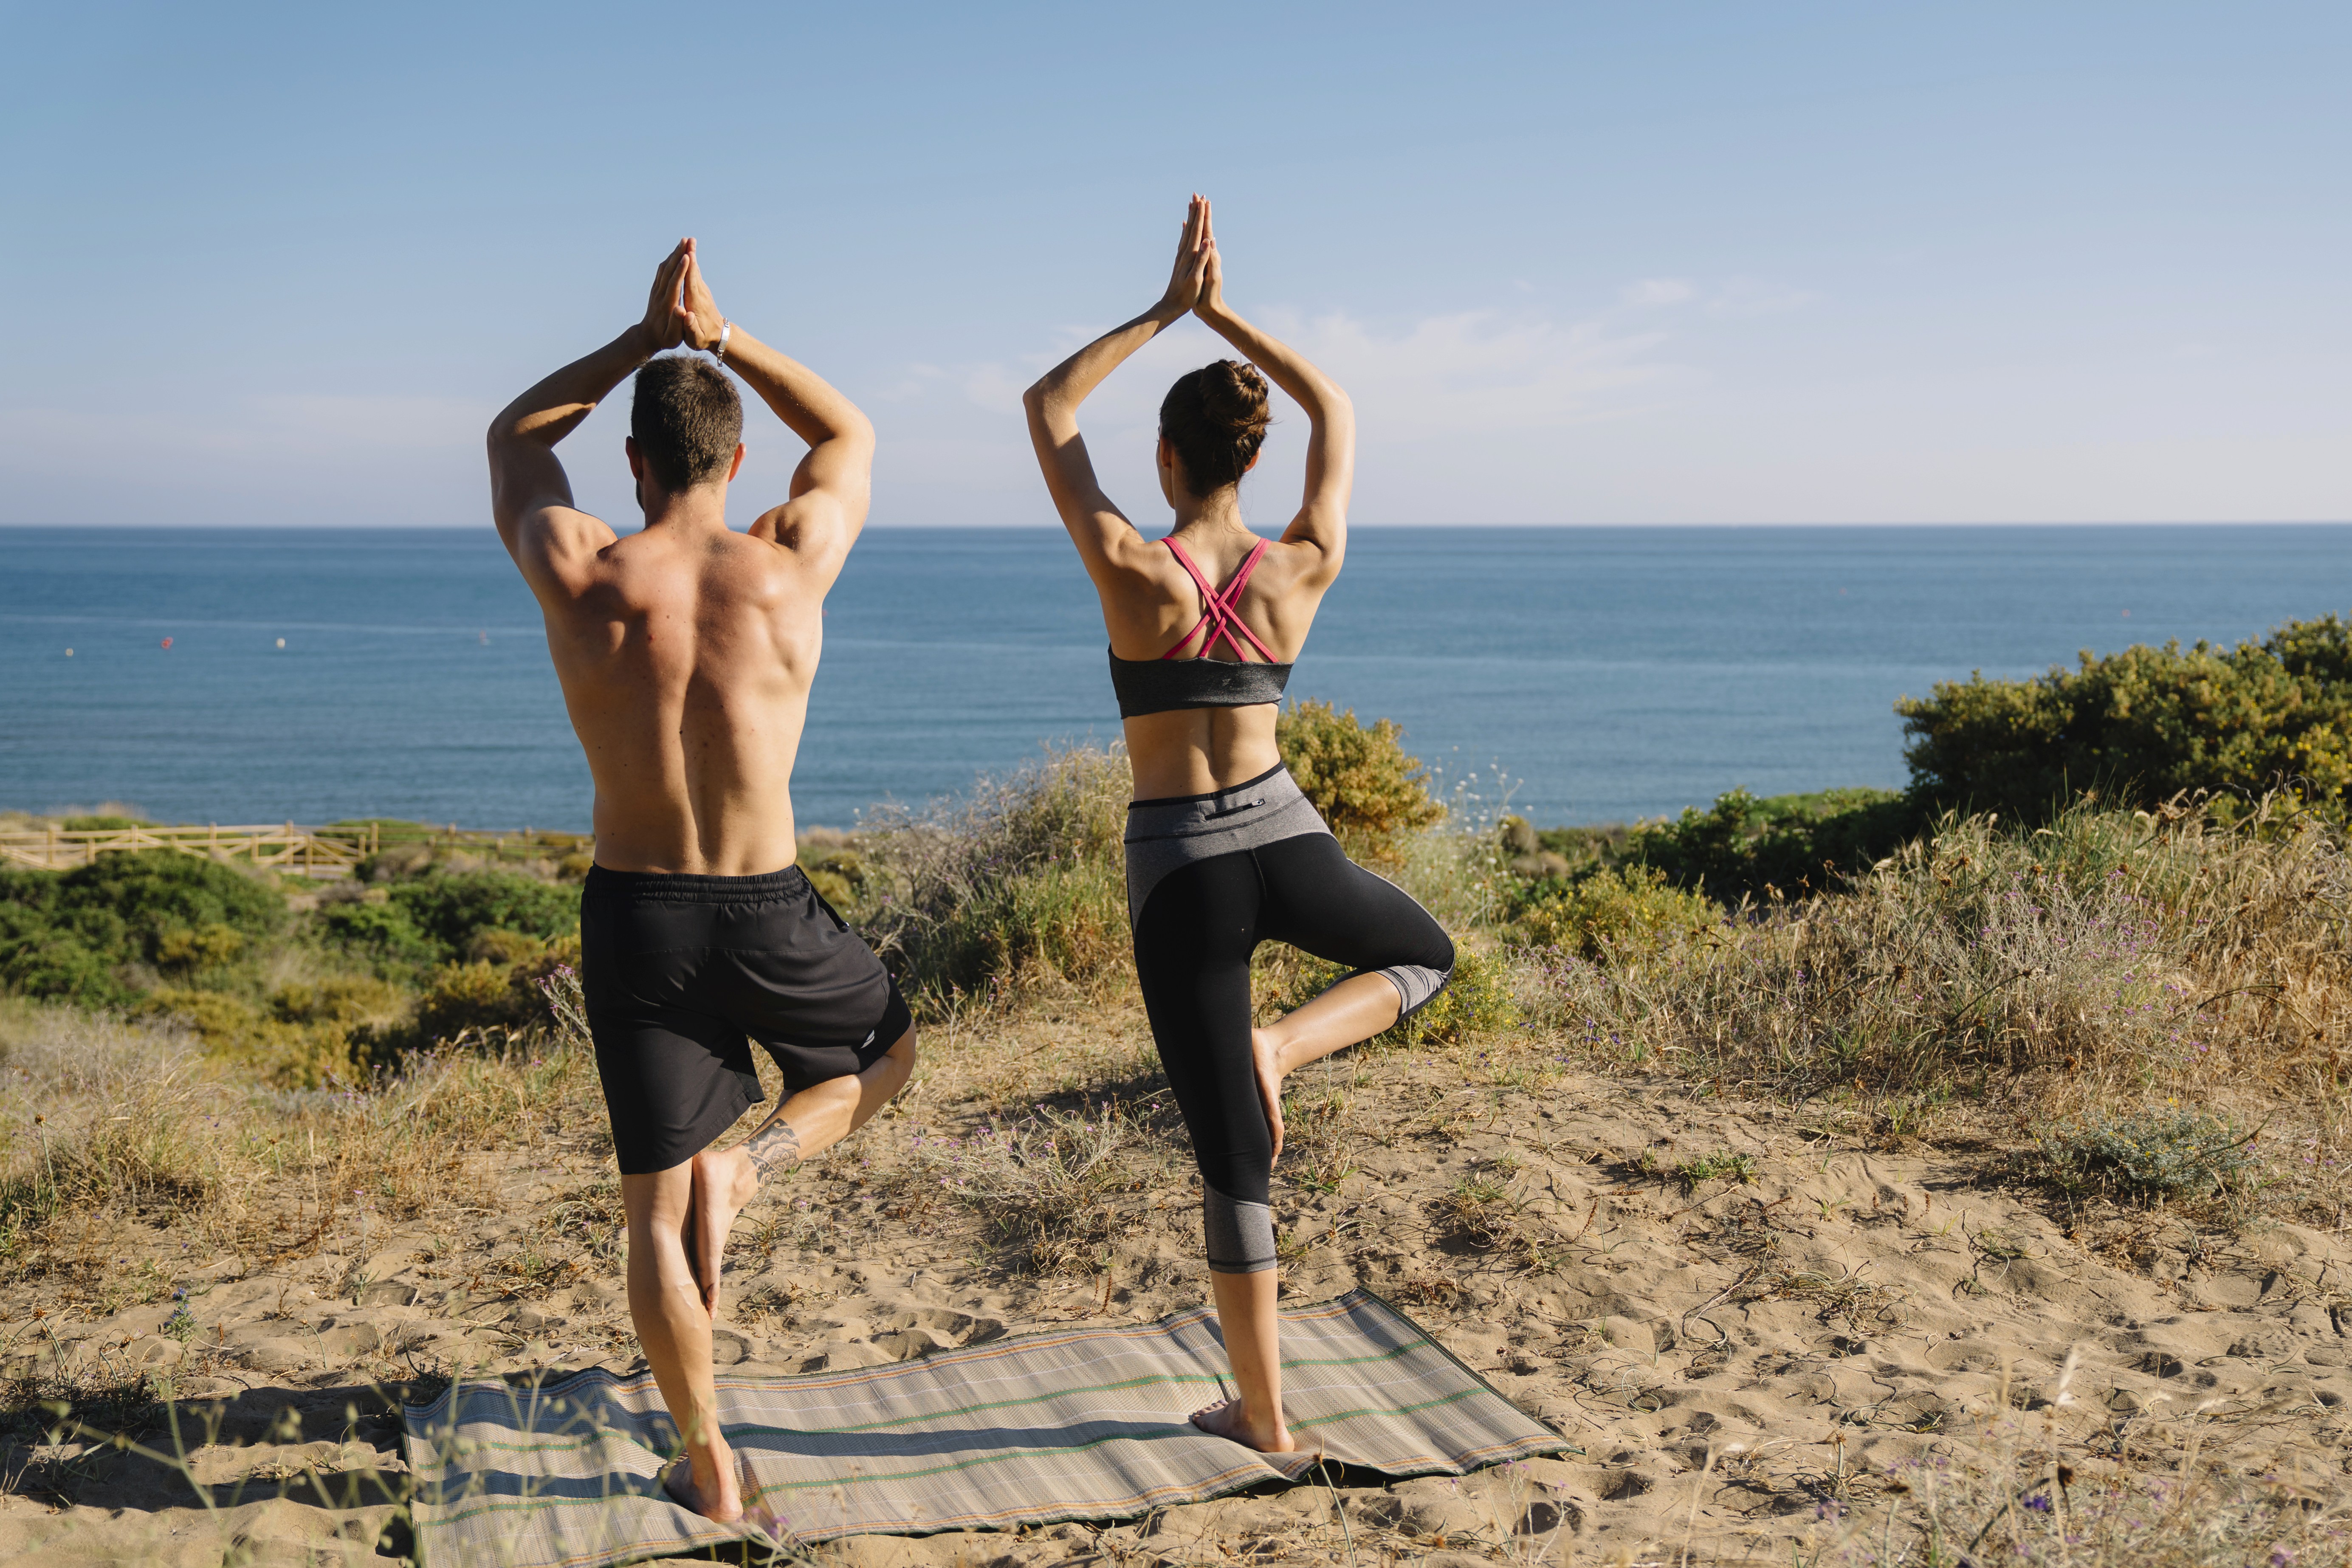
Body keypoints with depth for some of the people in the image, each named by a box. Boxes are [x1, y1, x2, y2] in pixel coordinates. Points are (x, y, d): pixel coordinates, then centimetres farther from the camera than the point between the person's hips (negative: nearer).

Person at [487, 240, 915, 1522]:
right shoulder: (789, 567, -9)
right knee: (887, 1054, 30)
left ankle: (710, 1466, 20)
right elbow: (851, 435, 12)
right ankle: (743, 1167, 3)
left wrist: (644, 338, 8)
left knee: (654, 1211, 13)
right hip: (768, 915, -1)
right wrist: (719, 336, 8)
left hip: (633, 917, 1)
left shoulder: (577, 576, -9)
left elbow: (515, 438, 13)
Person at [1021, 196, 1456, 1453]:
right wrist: (1226, 315, 12)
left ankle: (1262, 1415, 17)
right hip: (1285, 842, 1)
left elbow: (1045, 410, 2)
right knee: (1427, 955, 33)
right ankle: (1281, 1046, 4)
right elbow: (1337, 413, 14)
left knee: (1231, 1155, 7)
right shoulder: (1305, 570, -4)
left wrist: (1165, 310, 3)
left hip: (1177, 868, -1)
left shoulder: (1129, 571, -11)